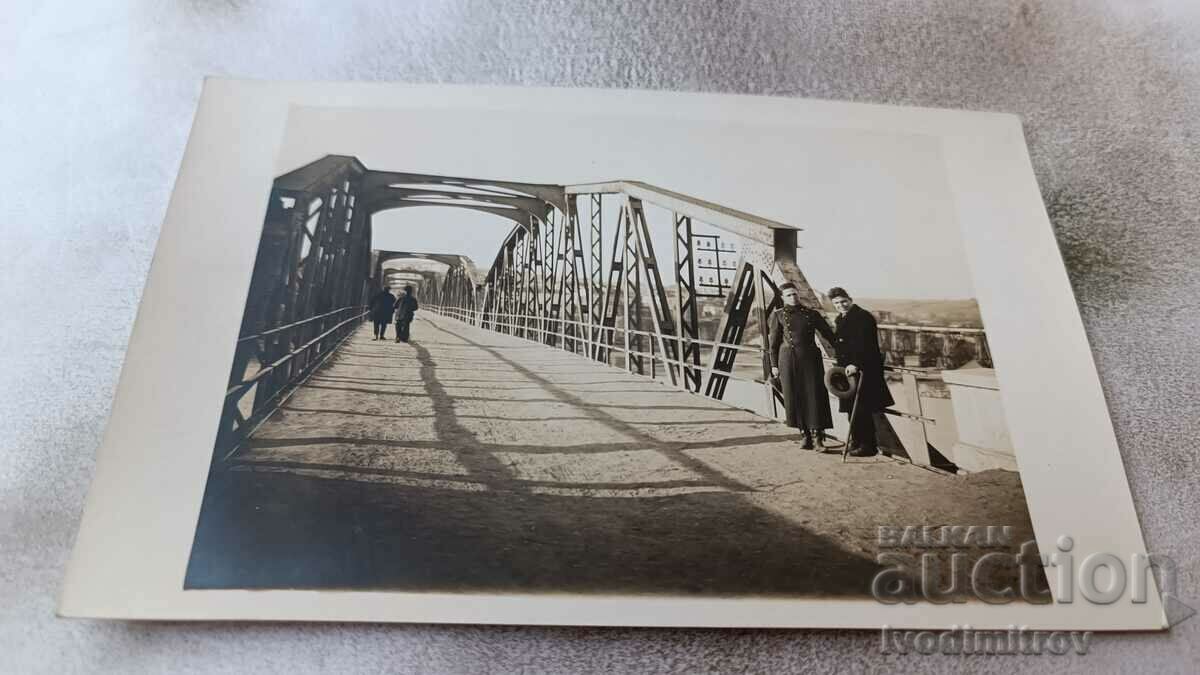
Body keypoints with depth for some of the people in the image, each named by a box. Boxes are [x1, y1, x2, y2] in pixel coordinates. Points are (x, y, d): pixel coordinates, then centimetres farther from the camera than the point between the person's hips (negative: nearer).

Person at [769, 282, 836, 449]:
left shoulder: (811, 314, 7)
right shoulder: (778, 315, 5)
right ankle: (806, 435, 10)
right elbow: (774, 343, 5)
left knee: (815, 395, -5)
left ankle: (819, 433, 5)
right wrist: (774, 365, 2)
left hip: (810, 357, 0)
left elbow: (829, 334, 11)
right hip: (788, 359, 0)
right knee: (795, 397, 1)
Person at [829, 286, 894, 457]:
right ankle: (858, 442, 18)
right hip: (847, 370, 8)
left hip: (863, 371, -8)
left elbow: (865, 345, -20)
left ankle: (869, 446, 1)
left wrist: (856, 364, -27)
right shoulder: (839, 320, 17)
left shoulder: (863, 317, -10)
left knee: (862, 409, -6)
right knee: (851, 409, 9)